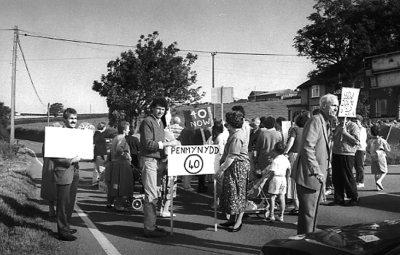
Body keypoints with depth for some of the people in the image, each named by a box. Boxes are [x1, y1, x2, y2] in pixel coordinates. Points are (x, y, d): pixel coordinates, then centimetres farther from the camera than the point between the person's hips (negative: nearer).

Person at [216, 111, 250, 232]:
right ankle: (232, 218, 24)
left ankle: (238, 221, 5)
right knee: (230, 191, 14)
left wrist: (221, 170, -23)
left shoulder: (236, 137, -21)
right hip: (235, 165, 11)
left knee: (236, 192, -3)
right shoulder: (239, 131, 12)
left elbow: (232, 157, -25)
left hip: (238, 165, -11)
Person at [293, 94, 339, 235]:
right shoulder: (315, 121, -15)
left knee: (312, 212, 17)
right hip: (308, 175, -10)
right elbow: (308, 147, -23)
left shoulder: (325, 123, 17)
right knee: (308, 213, -4)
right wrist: (316, 171, -22)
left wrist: (321, 171, 17)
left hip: (316, 176, 10)